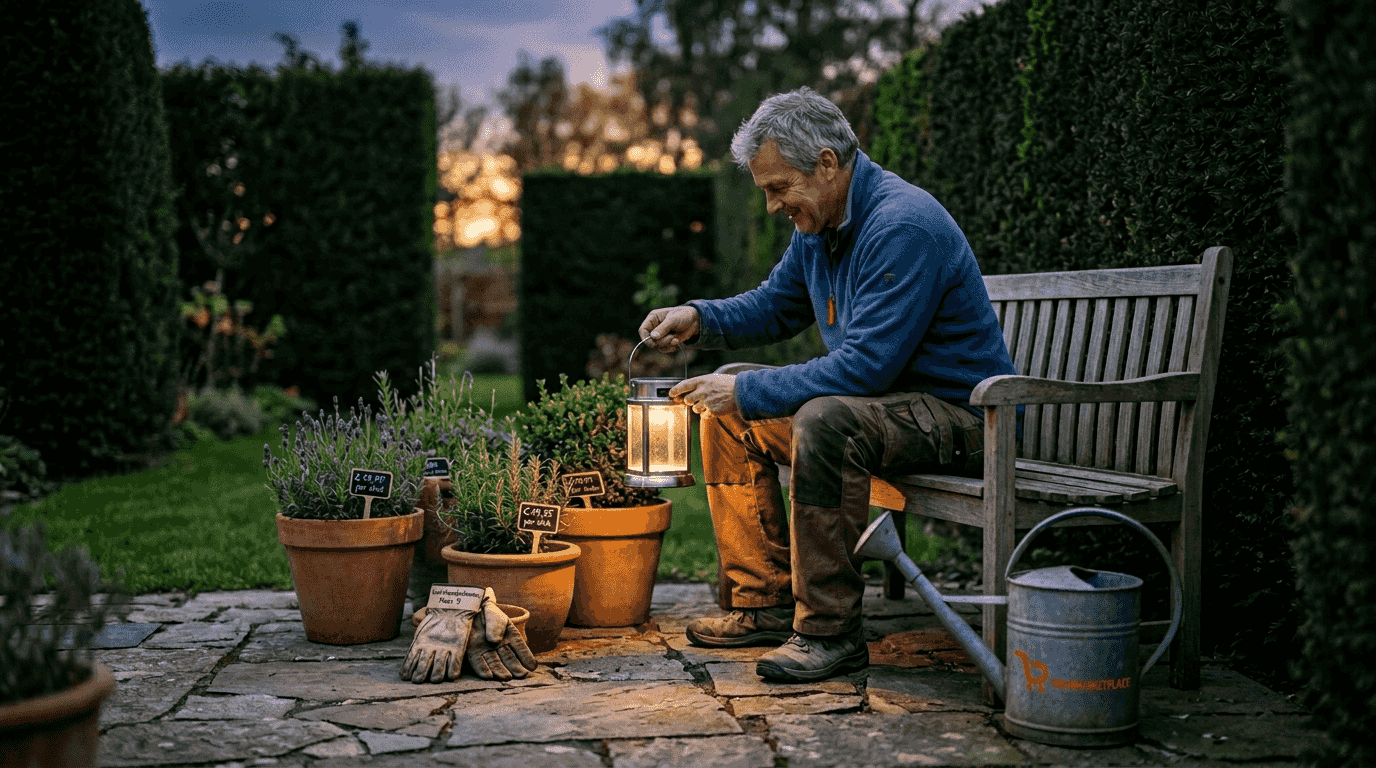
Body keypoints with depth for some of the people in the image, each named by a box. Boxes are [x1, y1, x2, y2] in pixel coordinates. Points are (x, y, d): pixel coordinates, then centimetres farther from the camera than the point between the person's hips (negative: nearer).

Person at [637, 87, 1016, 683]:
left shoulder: (903, 226, -25)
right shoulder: (819, 225, 5)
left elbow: (866, 364, -31)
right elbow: (775, 306, 21)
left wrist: (746, 391, -27)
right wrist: (699, 318, 1)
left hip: (958, 415, -10)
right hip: (879, 402, 10)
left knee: (824, 420, -37)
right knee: (726, 416, 7)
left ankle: (830, 630, -27)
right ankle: (765, 605, 7)